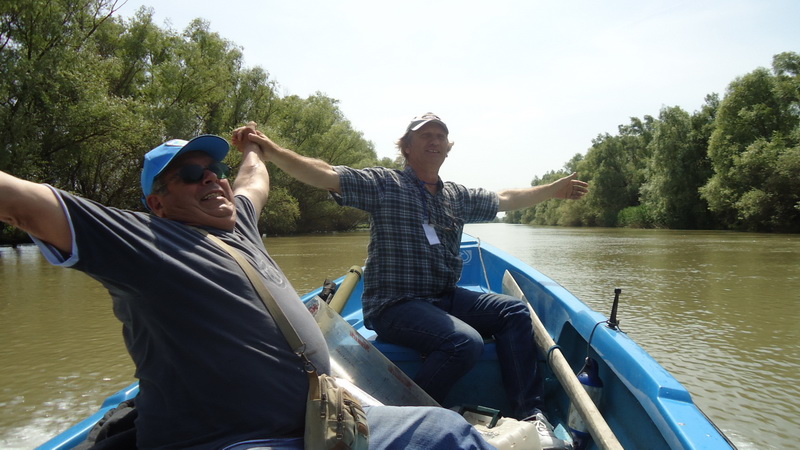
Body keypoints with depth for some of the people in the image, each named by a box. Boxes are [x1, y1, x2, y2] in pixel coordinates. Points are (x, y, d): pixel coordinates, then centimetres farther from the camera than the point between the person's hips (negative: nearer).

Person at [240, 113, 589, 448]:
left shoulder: (458, 197, 16)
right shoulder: (383, 184, -2)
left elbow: (505, 199, 30)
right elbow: (324, 175, -12)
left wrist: (555, 189, 35)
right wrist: (270, 149, -25)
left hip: (445, 297, 7)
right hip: (394, 305, -7)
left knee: (515, 311, -7)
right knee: (465, 342, -29)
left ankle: (528, 411, -1)